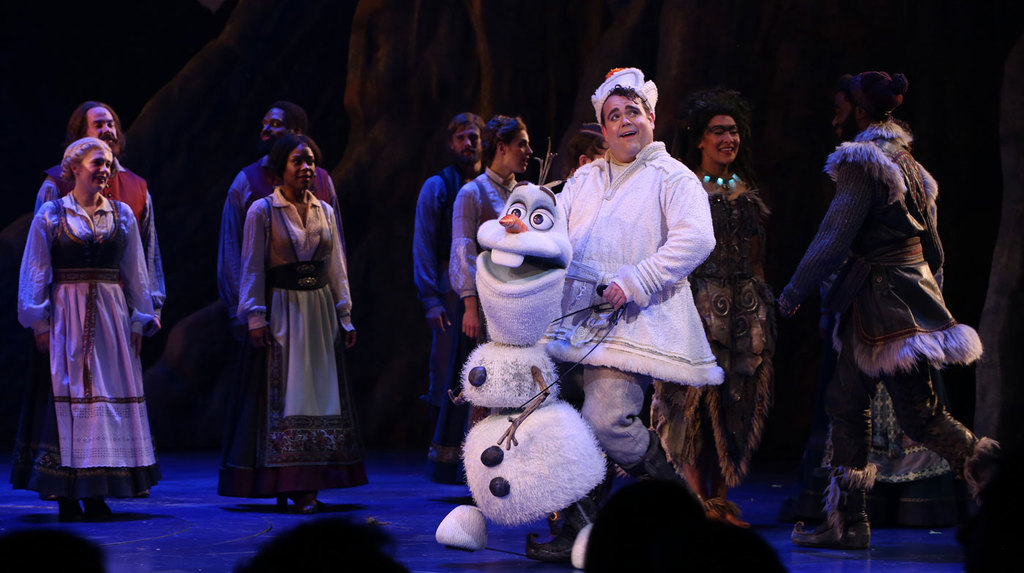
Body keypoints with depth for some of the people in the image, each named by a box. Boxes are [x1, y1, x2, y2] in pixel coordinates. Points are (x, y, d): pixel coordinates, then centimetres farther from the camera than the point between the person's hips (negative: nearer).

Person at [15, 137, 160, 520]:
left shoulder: (122, 215, 9)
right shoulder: (51, 215, 1)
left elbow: (136, 273, 12)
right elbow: (35, 273, 1)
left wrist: (141, 319, 8)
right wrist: (39, 323, -5)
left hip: (111, 316, 3)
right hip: (66, 315, -3)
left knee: (109, 396, 0)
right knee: (66, 396, -4)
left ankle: (97, 494, 5)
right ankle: (67, 496, -1)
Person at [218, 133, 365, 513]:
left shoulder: (324, 211, 11)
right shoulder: (263, 211, -2)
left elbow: (337, 268, 13)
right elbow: (252, 268, -4)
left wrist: (344, 317, 10)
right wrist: (255, 317, -11)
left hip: (320, 310, 5)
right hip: (281, 313, -5)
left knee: (320, 393, 1)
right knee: (282, 396, -5)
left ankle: (307, 485, 4)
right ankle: (286, 486, -5)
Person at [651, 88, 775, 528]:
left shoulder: (746, 191, 16)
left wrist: (765, 308, 14)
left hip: (744, 307, 5)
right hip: (698, 304, -5)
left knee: (736, 402, 3)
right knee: (696, 397, -9)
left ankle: (720, 499, 8)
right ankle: (697, 500, -4)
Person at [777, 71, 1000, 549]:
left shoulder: (864, 162, -12)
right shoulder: (905, 162, 16)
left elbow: (834, 237, -15)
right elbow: (932, 244, 18)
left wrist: (793, 291, -7)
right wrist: (932, 294, 24)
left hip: (886, 297, -10)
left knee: (918, 414, -9)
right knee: (846, 402, 10)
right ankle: (846, 522, 12)